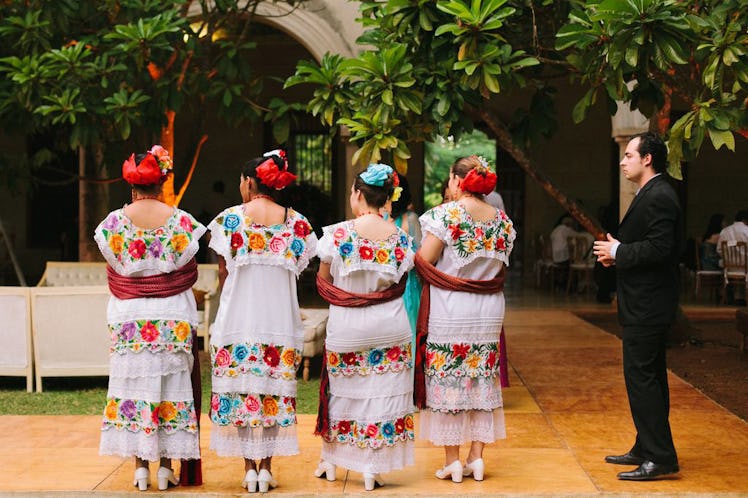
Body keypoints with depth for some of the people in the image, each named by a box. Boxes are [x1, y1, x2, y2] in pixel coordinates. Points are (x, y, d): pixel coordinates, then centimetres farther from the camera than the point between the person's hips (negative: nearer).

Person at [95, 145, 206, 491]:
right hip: (173, 318, 0)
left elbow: (112, 274, 2)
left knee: (133, 387, 5)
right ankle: (166, 466, 6)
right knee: (170, 389, 5)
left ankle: (140, 466, 6)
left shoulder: (114, 222, -4)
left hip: (128, 317, 0)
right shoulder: (181, 221, -5)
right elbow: (190, 274, 0)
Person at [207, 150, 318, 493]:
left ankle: (249, 468, 5)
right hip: (281, 319, 2)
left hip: (238, 319, -2)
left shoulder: (229, 218, -4)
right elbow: (297, 268, 4)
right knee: (276, 391, 7)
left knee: (240, 390, 5)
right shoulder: (296, 222, 2)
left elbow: (223, 273, 2)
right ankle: (266, 467, 8)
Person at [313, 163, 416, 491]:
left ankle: (330, 462, 29)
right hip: (390, 327, 1)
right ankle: (372, 471, 9)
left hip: (345, 328, -1)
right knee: (383, 396, 7)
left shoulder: (338, 234, -12)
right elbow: (400, 285, 5)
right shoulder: (400, 238, -4)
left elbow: (323, 282, -4)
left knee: (341, 393, 16)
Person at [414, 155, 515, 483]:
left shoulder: (445, 214, -12)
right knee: (483, 382, 11)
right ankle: (477, 458, 14)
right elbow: (499, 267, 10)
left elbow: (423, 262, -13)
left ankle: (452, 460, 7)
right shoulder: (502, 220, 4)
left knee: (447, 383, 4)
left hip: (449, 313, -5)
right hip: (488, 313, 5)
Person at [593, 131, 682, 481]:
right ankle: (647, 450, 25)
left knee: (641, 378, -9)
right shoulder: (653, 194, 17)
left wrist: (618, 251, -14)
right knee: (648, 379, 16)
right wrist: (618, 253, 7)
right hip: (648, 305, 11)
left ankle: (660, 458, -5)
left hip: (646, 308, -11)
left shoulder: (658, 197, -17)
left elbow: (659, 248, -26)